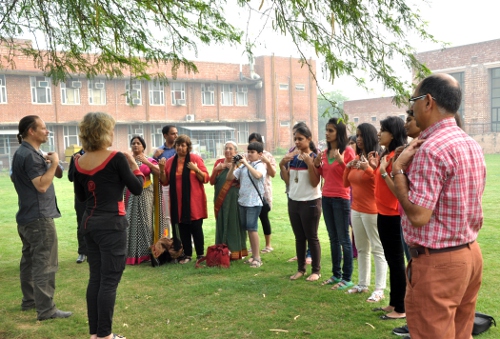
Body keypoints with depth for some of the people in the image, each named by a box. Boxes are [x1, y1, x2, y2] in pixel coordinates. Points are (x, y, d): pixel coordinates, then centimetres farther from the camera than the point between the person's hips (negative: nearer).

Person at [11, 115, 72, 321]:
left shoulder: (22, 152, 15)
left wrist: (46, 163, 12)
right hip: (39, 217, -11)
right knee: (45, 264, -8)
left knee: (30, 260, 18)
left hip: (27, 216, 11)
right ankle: (46, 309, -6)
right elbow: (42, 185, -25)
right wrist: (53, 163, -17)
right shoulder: (30, 155, -19)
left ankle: (29, 300, 29)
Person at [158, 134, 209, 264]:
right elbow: (165, 182, 9)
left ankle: (200, 255, 10)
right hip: (177, 202, 3)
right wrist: (162, 169, -7)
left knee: (196, 228, 0)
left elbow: (206, 178, -5)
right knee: (182, 229, 6)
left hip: (193, 201, -3)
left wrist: (196, 170, -21)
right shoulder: (170, 161, 9)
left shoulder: (196, 159, -2)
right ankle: (187, 254, 17)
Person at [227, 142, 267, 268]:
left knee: (251, 228, -12)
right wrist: (234, 165, -4)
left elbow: (258, 175, -29)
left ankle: (257, 257, -3)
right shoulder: (243, 166, 10)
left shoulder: (260, 166, -6)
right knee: (246, 228, 10)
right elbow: (229, 178, 8)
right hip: (242, 200, 7)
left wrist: (246, 163, -23)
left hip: (254, 202, -7)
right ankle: (254, 255, 21)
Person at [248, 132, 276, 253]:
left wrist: (268, 162, -19)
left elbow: (273, 174, -5)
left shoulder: (267, 155, -1)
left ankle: (268, 245, 13)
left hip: (263, 192, -3)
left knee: (263, 217, 1)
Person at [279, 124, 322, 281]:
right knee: (299, 237, 12)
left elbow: (315, 183, -17)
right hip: (293, 201, 6)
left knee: (312, 237, 2)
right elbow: (288, 181, 7)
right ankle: (300, 268, 21)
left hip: (310, 202, -6)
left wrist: (309, 163, -25)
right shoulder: (292, 158, 7)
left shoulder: (315, 158, -10)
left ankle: (316, 270, 12)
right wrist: (282, 165, -4)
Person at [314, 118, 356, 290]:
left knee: (343, 239, -1)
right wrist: (317, 165, 2)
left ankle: (347, 278, 7)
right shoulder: (325, 152, 10)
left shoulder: (347, 151, -10)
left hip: (341, 198, -7)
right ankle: (336, 274, 23)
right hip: (326, 197, 7)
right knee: (333, 238, 13)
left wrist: (341, 161, -24)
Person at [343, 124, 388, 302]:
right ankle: (363, 284, 25)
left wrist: (368, 168, -27)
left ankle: (379, 289, 3)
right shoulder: (356, 158, 12)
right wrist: (348, 167, 0)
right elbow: (346, 183, 15)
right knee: (362, 249, 15)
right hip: (356, 209, 8)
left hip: (372, 210, -8)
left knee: (377, 249, -1)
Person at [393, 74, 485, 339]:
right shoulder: (472, 145, 10)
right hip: (470, 253, 10)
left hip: (436, 262, -9)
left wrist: (398, 167, -14)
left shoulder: (431, 148, -20)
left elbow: (418, 215, -24)